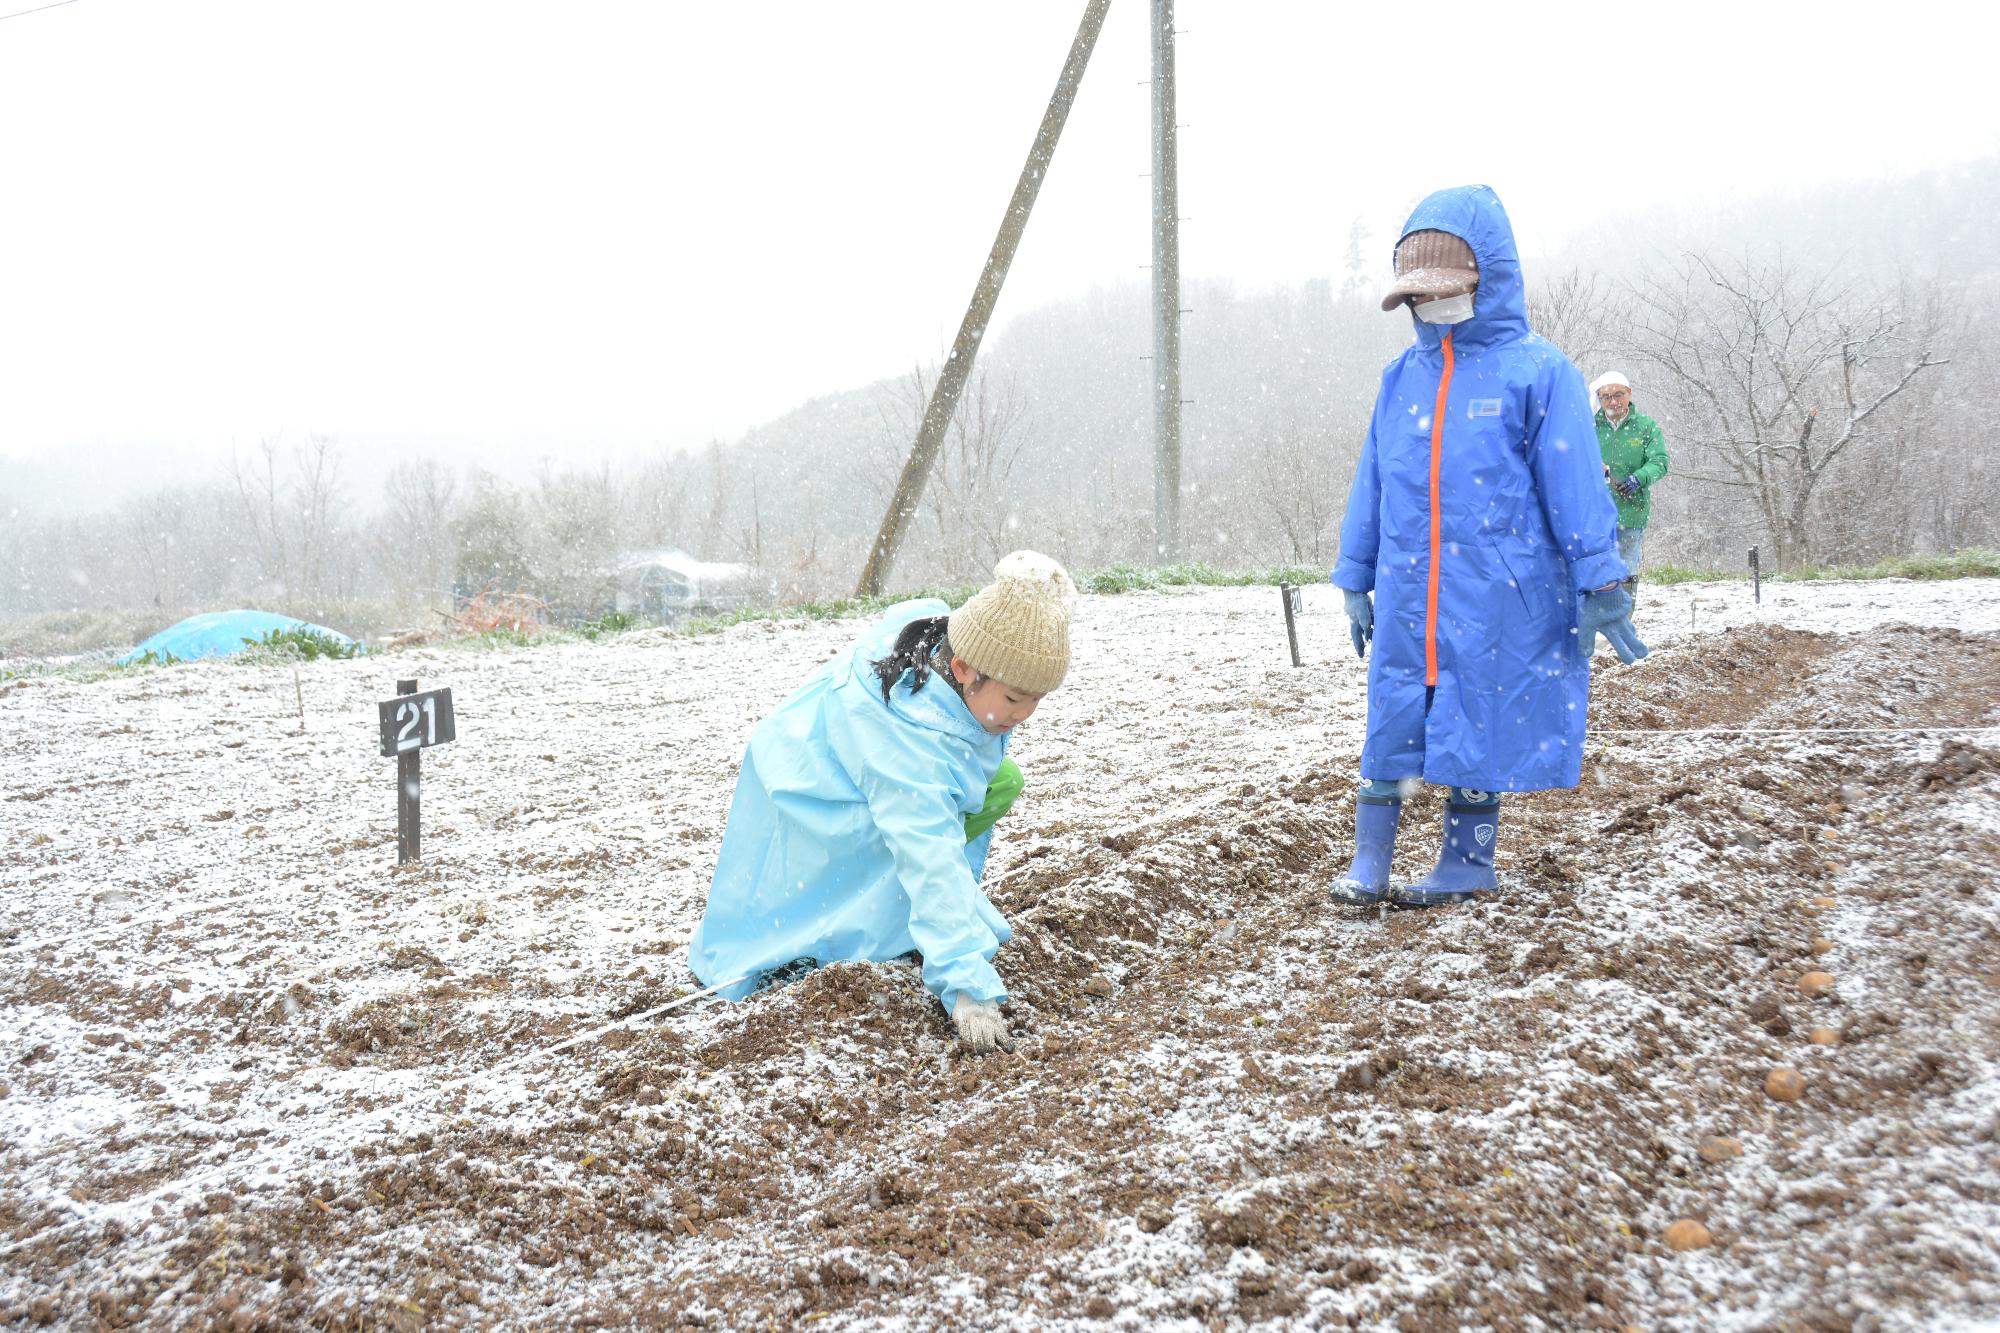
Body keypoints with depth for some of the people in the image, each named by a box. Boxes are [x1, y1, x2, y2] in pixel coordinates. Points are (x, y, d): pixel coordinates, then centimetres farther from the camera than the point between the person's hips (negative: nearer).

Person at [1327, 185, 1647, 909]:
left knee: (1482, 722, 5)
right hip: (1406, 598, 4)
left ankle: (1467, 864, 18)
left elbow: (1574, 484, -5)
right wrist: (1355, 578, 15)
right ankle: (1368, 863, 10)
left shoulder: (1537, 371, -4)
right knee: (1393, 718, 3)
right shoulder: (1401, 377, 9)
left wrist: (1600, 584, -7)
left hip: (1498, 597, -4)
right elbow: (1372, 485, 14)